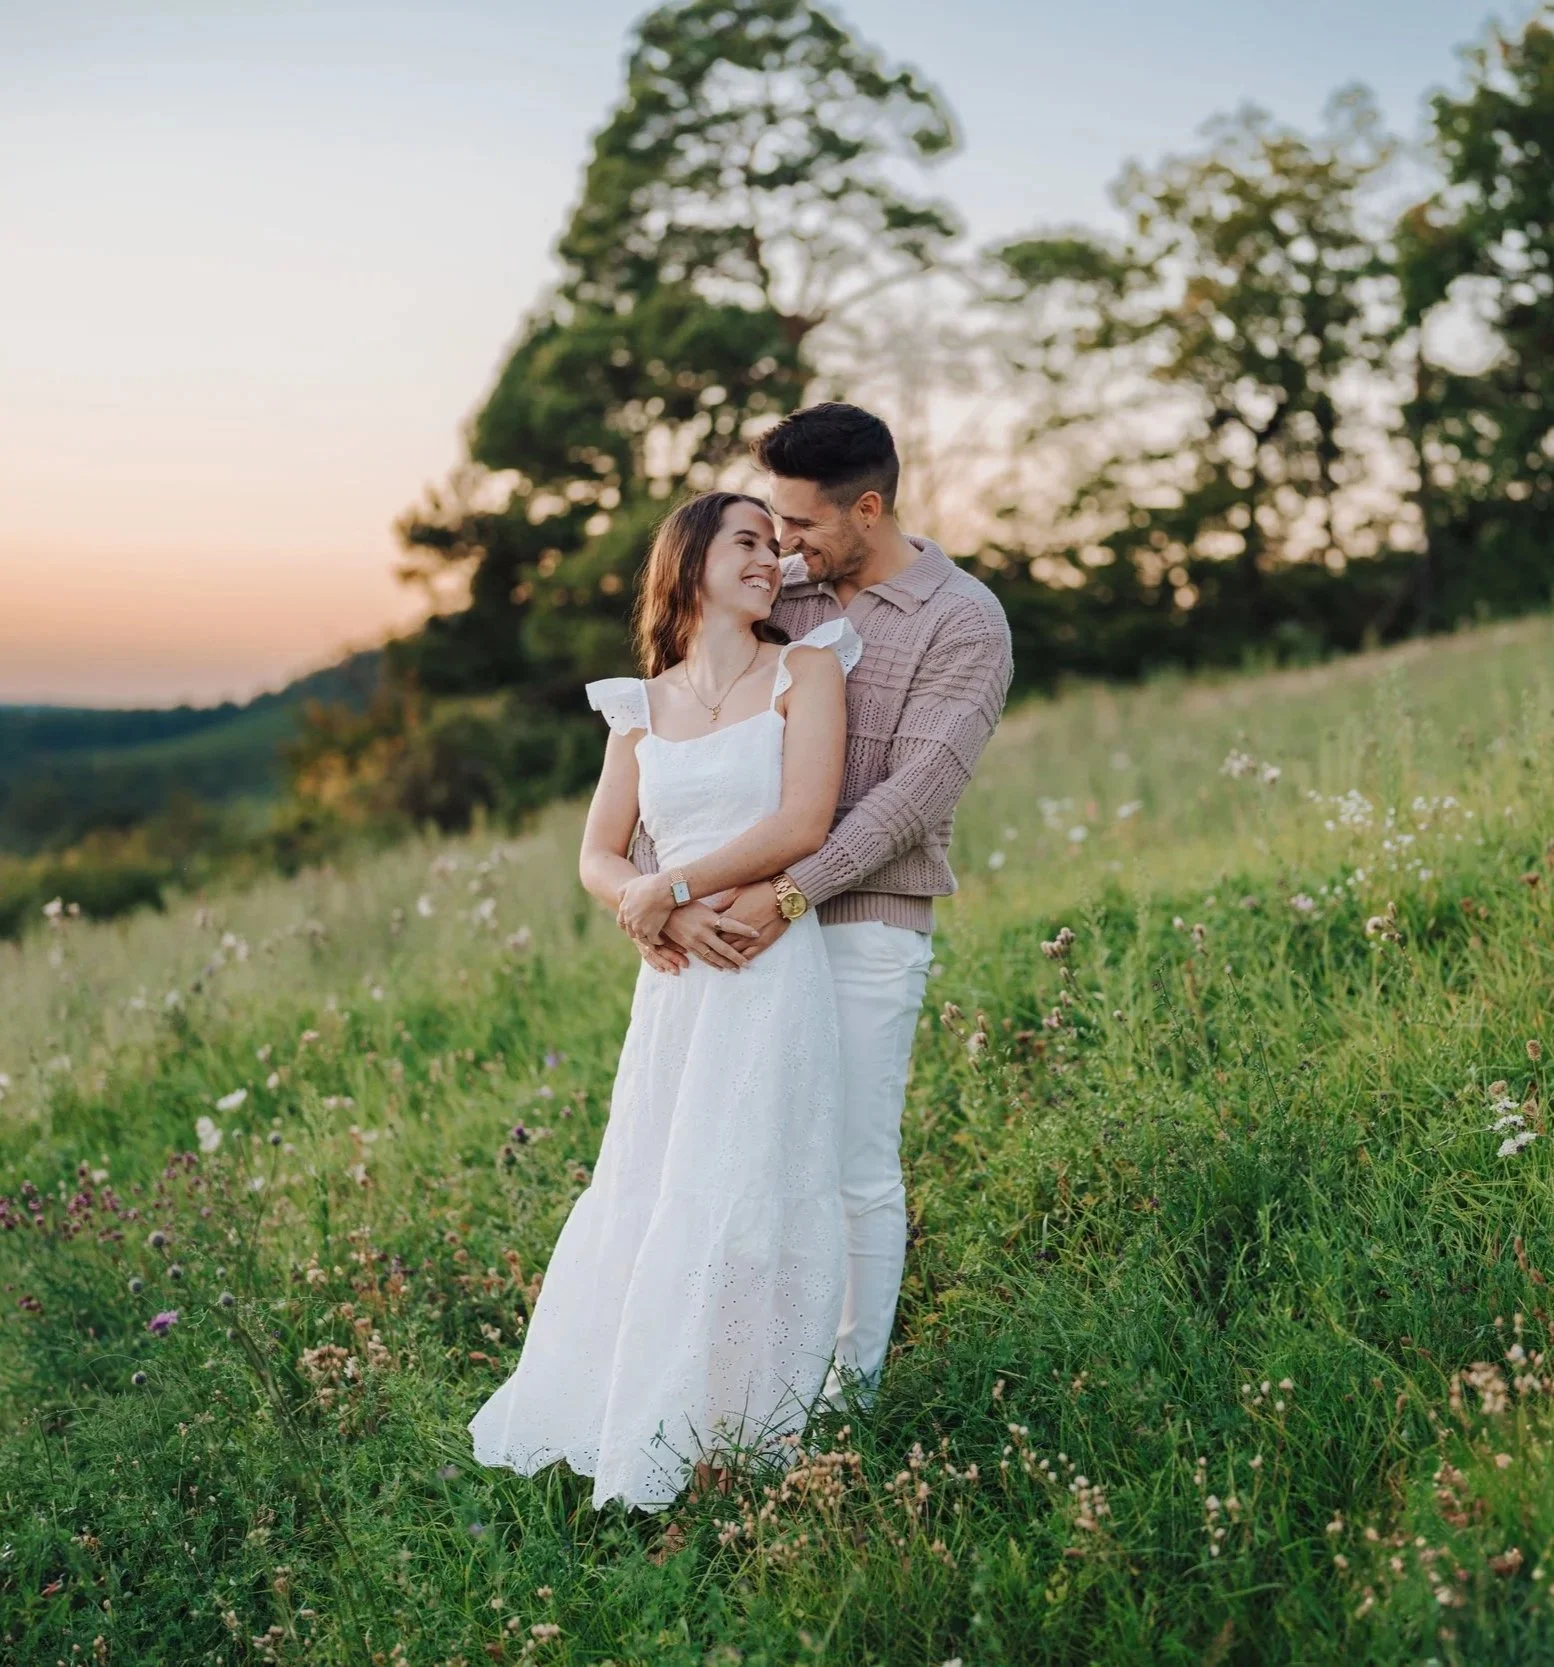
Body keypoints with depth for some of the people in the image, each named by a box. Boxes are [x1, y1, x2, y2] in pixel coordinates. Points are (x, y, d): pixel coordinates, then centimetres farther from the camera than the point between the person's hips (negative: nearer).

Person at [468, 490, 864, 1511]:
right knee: (643, 1200, 9)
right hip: (676, 983, 4)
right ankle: (615, 1420, 25)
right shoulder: (642, 707, 13)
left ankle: (722, 1442, 10)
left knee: (734, 1204, -4)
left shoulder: (804, 671, 2)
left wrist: (665, 887, -7)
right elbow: (599, 861, 9)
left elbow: (801, 825, -10)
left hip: (774, 975, -4)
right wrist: (675, 919, -11)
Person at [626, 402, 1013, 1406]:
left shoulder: (964, 621, -5)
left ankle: (853, 1381, 19)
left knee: (856, 1168, 2)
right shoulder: (777, 598, 9)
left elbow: (919, 789, -15)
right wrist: (652, 881, -11)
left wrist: (792, 892, -23)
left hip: (866, 927, -5)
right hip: (750, 919, 5)